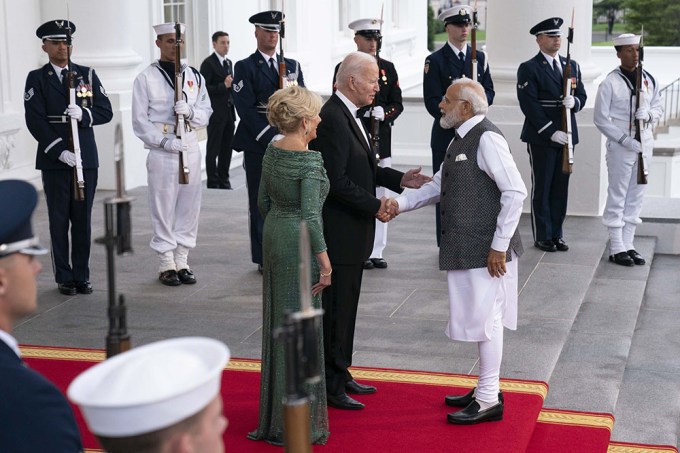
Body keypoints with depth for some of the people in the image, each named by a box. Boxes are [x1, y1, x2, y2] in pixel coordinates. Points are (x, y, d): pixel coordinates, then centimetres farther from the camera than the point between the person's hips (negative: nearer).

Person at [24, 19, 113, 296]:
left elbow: (106, 111, 4)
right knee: (59, 221, 3)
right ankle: (64, 278, 10)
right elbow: (35, 121, -7)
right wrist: (59, 151, -16)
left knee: (83, 220, 6)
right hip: (54, 160, -2)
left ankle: (82, 276, 14)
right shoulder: (37, 79, 2)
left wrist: (84, 114, -17)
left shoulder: (88, 75, 9)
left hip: (86, 159, 2)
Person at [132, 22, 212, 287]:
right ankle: (166, 265, 11)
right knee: (164, 210, 1)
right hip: (161, 153, -4)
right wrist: (164, 141, -16)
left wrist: (191, 111, -13)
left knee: (189, 208, 8)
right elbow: (140, 121, -4)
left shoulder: (194, 77, 10)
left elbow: (206, 114, 9)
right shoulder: (146, 79, -2)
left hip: (191, 149, 4)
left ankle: (182, 262, 19)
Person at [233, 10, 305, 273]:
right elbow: (245, 108, -10)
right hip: (258, 144, -4)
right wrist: (270, 137, -17)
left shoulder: (292, 66, 15)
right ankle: (264, 259, 8)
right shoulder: (245, 67, -1)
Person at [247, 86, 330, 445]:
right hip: (299, 244, -8)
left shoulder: (272, 151, 5)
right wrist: (325, 263, -19)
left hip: (273, 237, 8)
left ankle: (273, 411, 30)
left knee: (277, 323, 17)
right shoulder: (309, 160, -19)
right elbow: (310, 215, -23)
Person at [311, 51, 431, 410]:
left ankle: (339, 374, 30)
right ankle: (330, 386, 9)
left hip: (352, 232, 10)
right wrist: (375, 205, -18)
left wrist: (399, 179, 9)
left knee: (345, 308, 18)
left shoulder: (347, 116, 11)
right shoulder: (332, 119, -20)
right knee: (335, 310, -1)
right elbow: (336, 181, -25)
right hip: (339, 233, -10)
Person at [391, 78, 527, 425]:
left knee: (484, 319, -2)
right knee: (481, 319, 16)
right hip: (466, 249, 9)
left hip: (486, 250, -9)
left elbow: (516, 192, -20)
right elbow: (438, 187, 19)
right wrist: (401, 203, 6)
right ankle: (485, 390, 28)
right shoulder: (460, 141, 13)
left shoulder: (487, 139, -16)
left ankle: (489, 401, 8)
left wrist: (499, 246, -19)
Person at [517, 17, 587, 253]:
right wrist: (551, 132, -18)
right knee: (542, 188, 2)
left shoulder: (572, 66, 13)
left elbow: (582, 96, 14)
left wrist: (574, 101, -12)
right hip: (541, 137, -5)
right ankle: (542, 236, 10)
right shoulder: (529, 69, -6)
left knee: (561, 188, 8)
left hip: (566, 136, 5)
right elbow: (530, 105, -13)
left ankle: (556, 234, 17)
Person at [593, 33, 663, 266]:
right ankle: (616, 248, 5)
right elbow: (600, 118, -8)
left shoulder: (649, 80, 8)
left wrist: (649, 114, -9)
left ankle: (628, 244, 19)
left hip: (644, 144, 6)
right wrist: (625, 139, -15)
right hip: (620, 147, -5)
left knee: (636, 197, 10)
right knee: (617, 197, -1)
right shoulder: (610, 83, -8)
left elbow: (659, 108, 16)